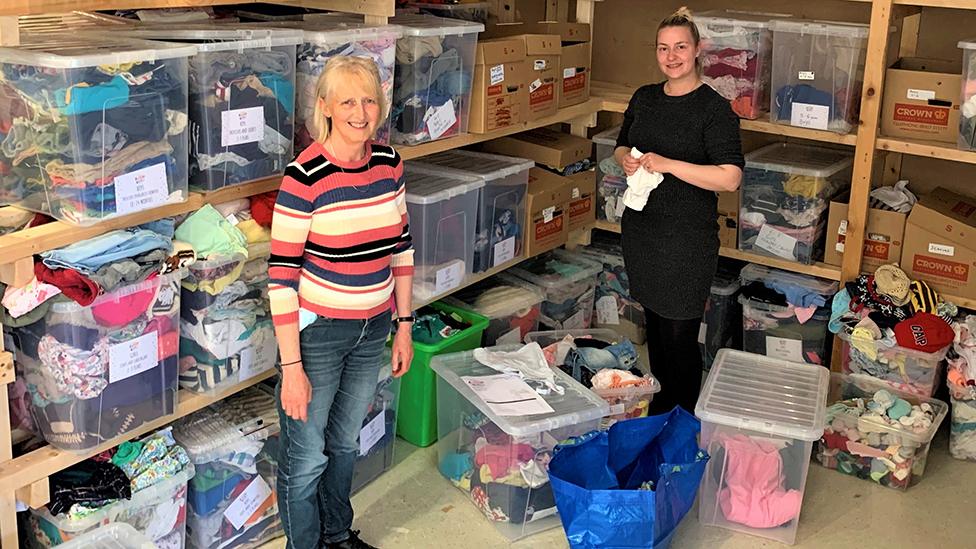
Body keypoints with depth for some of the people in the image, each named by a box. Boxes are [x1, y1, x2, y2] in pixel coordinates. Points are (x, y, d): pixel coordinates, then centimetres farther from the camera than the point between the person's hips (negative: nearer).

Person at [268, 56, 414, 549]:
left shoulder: (389, 163, -3)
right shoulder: (304, 177, -21)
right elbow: (282, 277, -19)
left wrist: (404, 324, 9)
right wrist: (292, 367, -18)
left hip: (372, 328, 6)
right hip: (315, 332, -6)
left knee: (346, 441, 25)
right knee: (306, 458, 10)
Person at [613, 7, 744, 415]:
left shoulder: (715, 109, -12)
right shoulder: (644, 98, 8)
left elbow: (730, 178, -19)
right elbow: (622, 146, 21)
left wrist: (667, 164, -25)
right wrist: (626, 160, -3)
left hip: (687, 238, -6)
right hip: (640, 227, 6)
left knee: (680, 334, -1)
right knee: (653, 320, 19)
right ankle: (661, 400, 36)